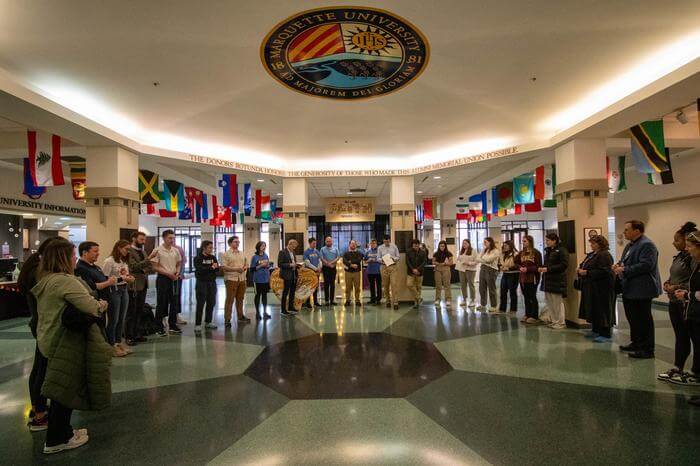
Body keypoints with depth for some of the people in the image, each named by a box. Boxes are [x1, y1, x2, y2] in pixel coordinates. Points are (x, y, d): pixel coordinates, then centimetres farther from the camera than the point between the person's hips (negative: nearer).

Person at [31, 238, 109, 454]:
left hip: (48, 341, 9)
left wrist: (96, 305, 4)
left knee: (61, 391, 22)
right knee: (68, 390, 6)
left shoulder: (44, 280, 8)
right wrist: (102, 305, -10)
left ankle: (62, 430, 36)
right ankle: (56, 440, 20)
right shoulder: (66, 281, -24)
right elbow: (93, 307, -32)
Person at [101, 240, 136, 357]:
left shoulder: (124, 262, 14)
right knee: (113, 319, 0)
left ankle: (118, 342, 22)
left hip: (124, 291, 7)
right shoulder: (109, 261, -10)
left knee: (121, 319, 12)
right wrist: (121, 278, -19)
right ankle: (111, 345, 11)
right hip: (114, 291, -7)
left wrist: (129, 278, 3)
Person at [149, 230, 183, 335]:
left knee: (173, 303, 10)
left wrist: (177, 272, -3)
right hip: (162, 278, -5)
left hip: (173, 279, 5)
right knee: (161, 304, 1)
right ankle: (159, 327, 12)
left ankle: (172, 325, 20)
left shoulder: (175, 251, 7)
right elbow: (155, 267, -11)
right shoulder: (158, 250, -9)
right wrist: (168, 273, -17)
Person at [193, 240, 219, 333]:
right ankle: (197, 325, 0)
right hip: (202, 283, -5)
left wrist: (206, 269, -13)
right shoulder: (198, 258, -3)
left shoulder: (213, 257, 12)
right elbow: (200, 269, -17)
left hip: (212, 283, 5)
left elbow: (217, 268, 2)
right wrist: (211, 267, -11)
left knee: (211, 303, 8)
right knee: (200, 304, -5)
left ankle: (208, 322, 20)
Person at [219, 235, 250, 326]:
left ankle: (240, 316, 24)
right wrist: (236, 269, -19)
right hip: (231, 279, -6)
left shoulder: (242, 254, 16)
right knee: (230, 299, -4)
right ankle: (227, 320, 1)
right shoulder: (226, 254, -4)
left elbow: (246, 264, 21)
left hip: (242, 279, 6)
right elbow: (223, 267, -13)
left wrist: (244, 268, -3)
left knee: (240, 298, 13)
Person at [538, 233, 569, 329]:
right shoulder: (547, 250, 15)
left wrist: (548, 269, -20)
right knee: (549, 302, 11)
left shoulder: (562, 250, -10)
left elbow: (564, 265, -17)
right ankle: (552, 320, 21)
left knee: (557, 302, 0)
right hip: (548, 280, 8)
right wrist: (542, 268, 3)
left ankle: (560, 323, 11)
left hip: (557, 280, -8)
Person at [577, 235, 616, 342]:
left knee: (602, 310, -4)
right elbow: (584, 265, 24)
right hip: (591, 288, 10)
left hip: (601, 288, -10)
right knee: (592, 309, 14)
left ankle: (606, 335, 3)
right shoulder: (591, 254, 14)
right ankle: (595, 330, 25)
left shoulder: (605, 255, -15)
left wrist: (587, 272, -24)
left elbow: (603, 272, -24)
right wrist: (580, 269, 2)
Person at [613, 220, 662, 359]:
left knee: (644, 320, 0)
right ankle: (636, 343, 32)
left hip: (641, 290, -10)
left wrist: (624, 270, -22)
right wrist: (619, 265, 4)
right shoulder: (630, 245, 15)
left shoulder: (647, 245, -16)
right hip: (629, 289, 10)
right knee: (632, 318, 19)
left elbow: (645, 265, -26)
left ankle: (647, 350, 10)